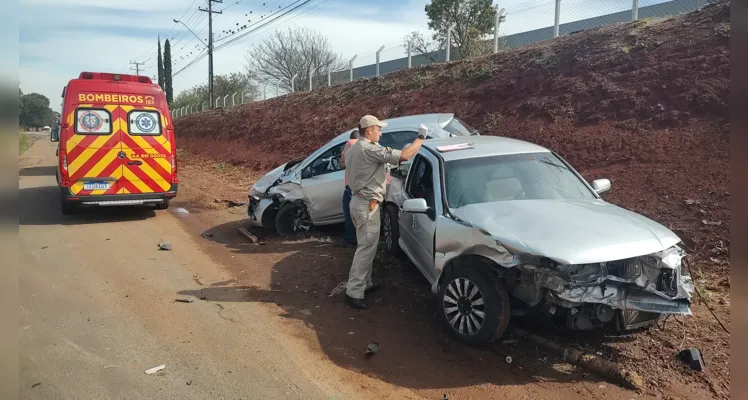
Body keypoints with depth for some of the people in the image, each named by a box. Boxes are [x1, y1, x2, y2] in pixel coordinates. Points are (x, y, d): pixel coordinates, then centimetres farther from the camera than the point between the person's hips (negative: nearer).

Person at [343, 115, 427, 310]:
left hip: (358, 201, 11)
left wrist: (381, 177, 31)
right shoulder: (370, 149, -19)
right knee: (366, 248, -7)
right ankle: (354, 293, -4)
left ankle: (365, 283, 29)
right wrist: (421, 137, -12)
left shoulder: (352, 149, 14)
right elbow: (404, 156, -24)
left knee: (365, 246, 19)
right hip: (367, 205, -11)